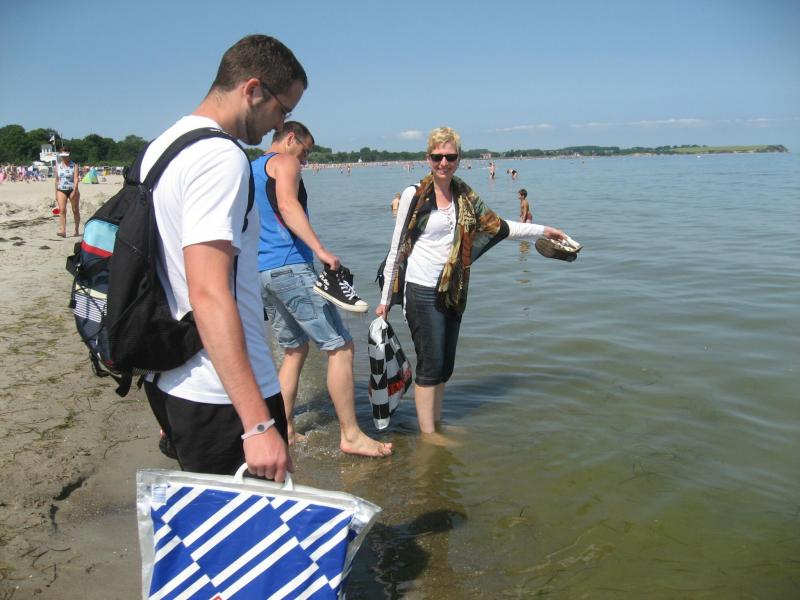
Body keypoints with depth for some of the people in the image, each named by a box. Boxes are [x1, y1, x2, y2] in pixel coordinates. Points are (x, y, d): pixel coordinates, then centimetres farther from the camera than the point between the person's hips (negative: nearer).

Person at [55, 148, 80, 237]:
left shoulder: (74, 166, -3)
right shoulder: (58, 165, 8)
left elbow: (76, 179, -12)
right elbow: (56, 179, 13)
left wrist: (74, 191, -24)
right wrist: (56, 193, 11)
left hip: (72, 190, -2)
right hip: (61, 190, 2)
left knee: (75, 211, 7)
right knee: (62, 210, -13)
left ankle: (77, 230, 20)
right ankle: (62, 230, -20)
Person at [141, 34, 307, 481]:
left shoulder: (161, 146, 13)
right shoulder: (222, 157, -18)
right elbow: (209, 296, -28)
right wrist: (258, 424, -30)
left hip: (169, 383, 10)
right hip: (221, 398, -10)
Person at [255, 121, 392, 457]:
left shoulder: (250, 171, 25)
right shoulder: (284, 161, -1)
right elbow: (287, 206, -21)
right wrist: (321, 250, -30)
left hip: (259, 272, 10)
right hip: (290, 266, -10)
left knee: (295, 348, 18)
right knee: (339, 347, -6)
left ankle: (285, 430, 17)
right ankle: (351, 435, -5)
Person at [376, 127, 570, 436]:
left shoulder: (465, 196, 6)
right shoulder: (414, 196, -8)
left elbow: (498, 227, 19)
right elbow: (396, 249, -5)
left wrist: (543, 231, 20)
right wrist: (385, 299, -3)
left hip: (453, 291, 6)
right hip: (421, 291, -5)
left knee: (445, 365, 12)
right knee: (431, 365, -3)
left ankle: (435, 424, 27)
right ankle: (428, 435, 9)